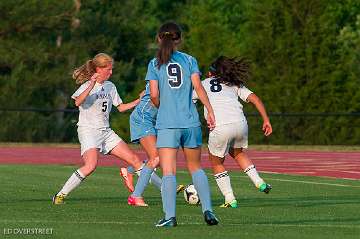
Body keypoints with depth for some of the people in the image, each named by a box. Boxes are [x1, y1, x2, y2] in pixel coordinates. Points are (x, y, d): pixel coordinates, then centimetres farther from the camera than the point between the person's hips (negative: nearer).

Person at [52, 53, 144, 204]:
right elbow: (78, 102, -30)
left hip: (106, 132, 7)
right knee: (91, 165, -30)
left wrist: (139, 101, 12)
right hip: (88, 131, -7)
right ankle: (60, 195, -22)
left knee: (134, 160, 3)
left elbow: (121, 107, 23)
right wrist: (92, 85, -39)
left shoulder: (110, 86, 12)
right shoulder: (87, 85, -9)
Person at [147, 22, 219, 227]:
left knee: (168, 171, -5)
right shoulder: (189, 60, 7)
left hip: (167, 123, -2)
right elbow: (198, 87, -5)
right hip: (190, 122, 2)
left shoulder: (155, 64, 3)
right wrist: (210, 111, -7)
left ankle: (170, 216, -16)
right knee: (195, 167, 17)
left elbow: (154, 95, -2)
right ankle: (208, 209, 7)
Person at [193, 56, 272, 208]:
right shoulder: (235, 85, 26)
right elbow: (254, 99, 13)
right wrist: (266, 120, 12)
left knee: (216, 163, 19)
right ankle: (259, 182, 18)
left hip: (219, 127, -3)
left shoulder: (203, 84, 22)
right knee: (238, 153, 33)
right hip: (240, 124, 3)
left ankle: (230, 200, 11)